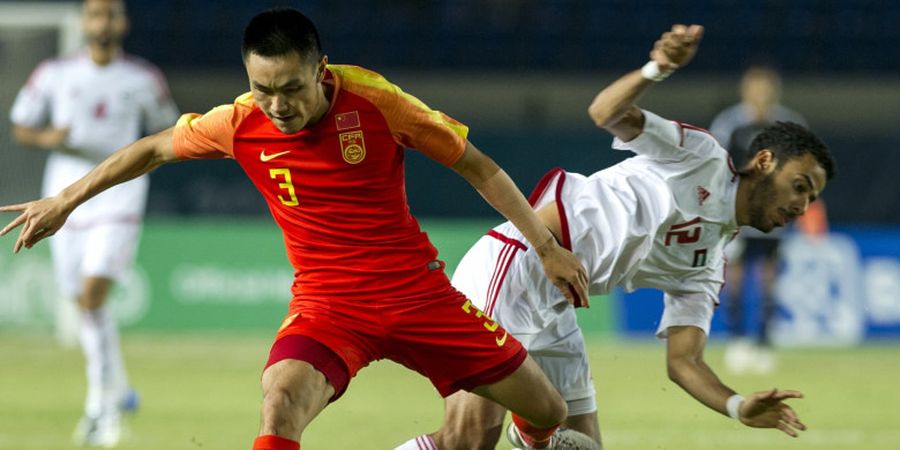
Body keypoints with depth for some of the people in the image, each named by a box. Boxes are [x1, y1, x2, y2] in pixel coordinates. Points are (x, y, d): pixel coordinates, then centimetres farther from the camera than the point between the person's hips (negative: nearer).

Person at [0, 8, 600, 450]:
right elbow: (153, 150, 9)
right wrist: (64, 202, 14)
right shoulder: (240, 125, -10)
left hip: (416, 290, 0)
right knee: (282, 402, -32)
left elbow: (476, 165, -4)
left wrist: (546, 245, -1)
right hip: (327, 304, 0)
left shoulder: (373, 101, -15)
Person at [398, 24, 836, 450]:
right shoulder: (702, 157, 2)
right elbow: (607, 113, -11)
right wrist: (655, 70, -32)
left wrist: (739, 406, -7)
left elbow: (682, 361, 12)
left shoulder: (705, 268, 20)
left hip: (552, 315, 9)